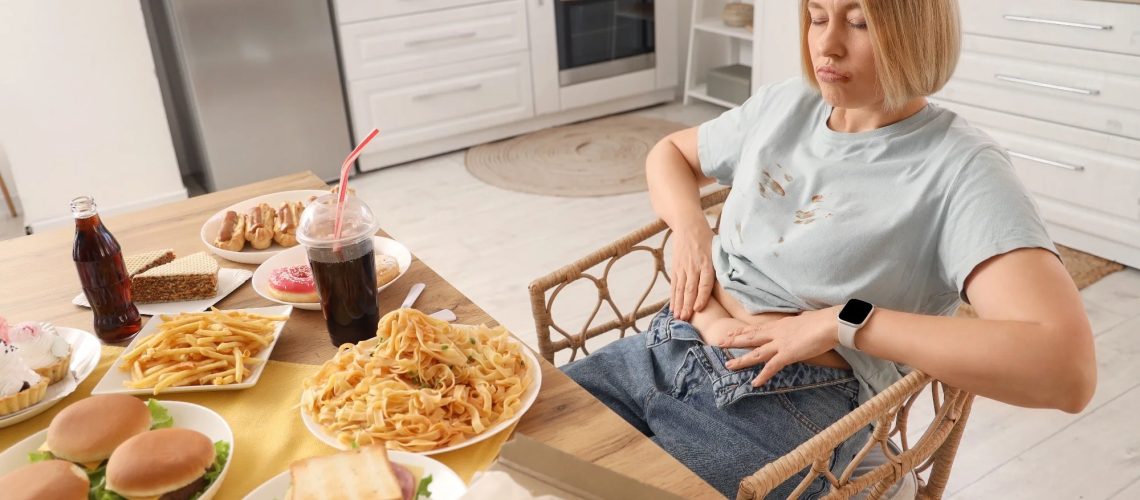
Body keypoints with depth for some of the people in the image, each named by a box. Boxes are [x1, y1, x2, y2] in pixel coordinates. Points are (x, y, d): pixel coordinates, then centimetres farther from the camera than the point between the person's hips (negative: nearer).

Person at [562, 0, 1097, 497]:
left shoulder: (961, 169, -10)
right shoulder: (785, 105, 9)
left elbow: (1066, 369, -22)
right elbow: (671, 153, 26)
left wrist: (845, 322, -21)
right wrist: (690, 227, 4)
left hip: (788, 408, -6)